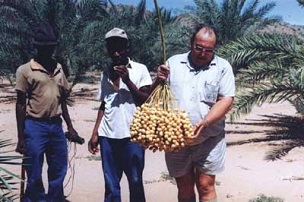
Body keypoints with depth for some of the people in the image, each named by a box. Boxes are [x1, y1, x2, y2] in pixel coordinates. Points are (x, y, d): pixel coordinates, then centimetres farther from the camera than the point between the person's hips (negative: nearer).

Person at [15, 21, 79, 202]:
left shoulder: (58, 68, 9)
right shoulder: (25, 70, -5)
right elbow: (20, 104, -4)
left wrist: (70, 126, 16)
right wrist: (21, 138, -4)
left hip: (56, 125, 5)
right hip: (35, 126, -5)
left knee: (59, 171, 13)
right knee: (34, 175, 4)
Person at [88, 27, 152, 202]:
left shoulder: (140, 69, 0)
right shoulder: (106, 73, 12)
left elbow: (147, 102, -4)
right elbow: (103, 105, 15)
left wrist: (127, 81, -13)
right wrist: (95, 133, 9)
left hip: (132, 135, -3)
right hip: (108, 136, 4)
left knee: (135, 182, 4)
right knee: (111, 184, 8)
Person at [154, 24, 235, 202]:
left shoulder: (223, 67, -1)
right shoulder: (174, 62, 5)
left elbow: (226, 100, -9)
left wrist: (204, 122, -23)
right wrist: (159, 81, -14)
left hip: (209, 140, -2)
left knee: (206, 187, 2)